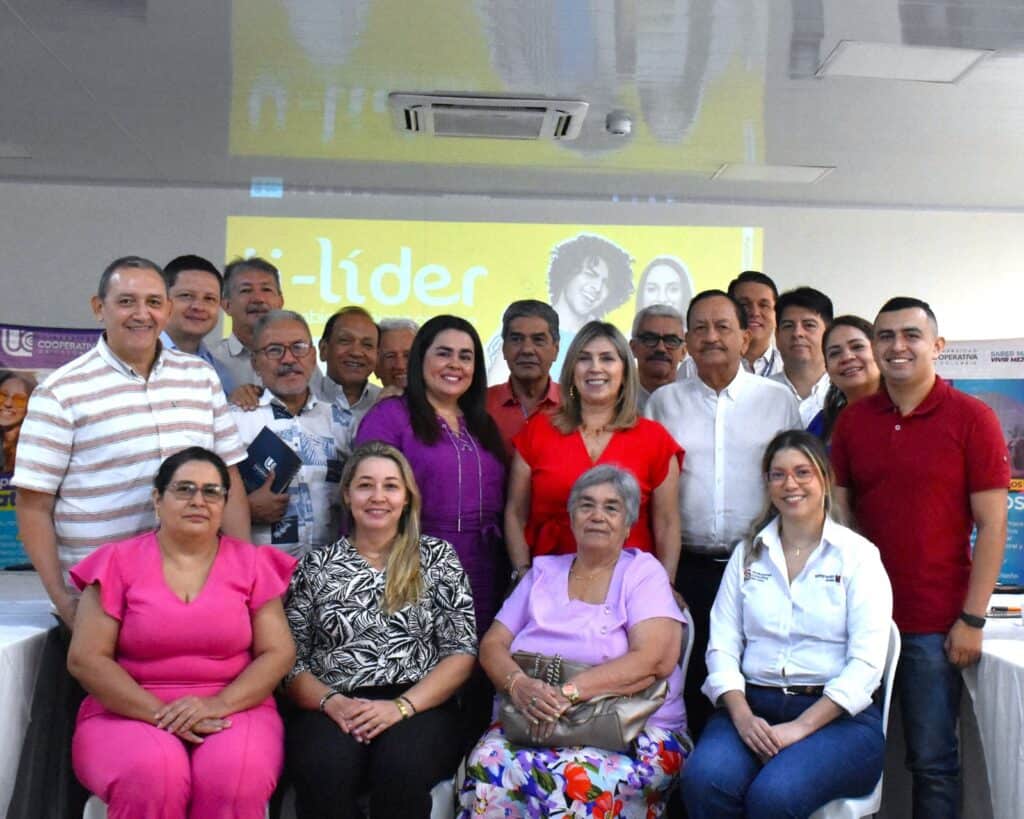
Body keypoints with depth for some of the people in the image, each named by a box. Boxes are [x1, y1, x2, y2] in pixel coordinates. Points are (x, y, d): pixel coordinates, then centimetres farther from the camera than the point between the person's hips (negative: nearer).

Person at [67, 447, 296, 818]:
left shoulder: (252, 563, 8)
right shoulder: (118, 562, 5)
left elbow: (278, 653, 2)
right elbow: (85, 658, -2)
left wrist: (219, 704, -16)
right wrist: (159, 712, -15)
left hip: (233, 709, 1)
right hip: (129, 712, -1)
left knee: (239, 773, -32)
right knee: (152, 773, -34)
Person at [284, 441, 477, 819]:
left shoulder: (438, 557, 11)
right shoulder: (315, 567, 14)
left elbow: (461, 651, 3)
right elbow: (290, 660, 8)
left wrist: (402, 706, -11)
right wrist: (332, 703, -13)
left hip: (418, 707, 0)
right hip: (332, 710, 1)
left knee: (403, 768, -34)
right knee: (325, 772, -33)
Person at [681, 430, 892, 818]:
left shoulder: (858, 555, 4)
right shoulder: (748, 554, 15)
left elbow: (866, 662, -6)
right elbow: (722, 645, 6)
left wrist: (801, 727, -16)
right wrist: (742, 717, -12)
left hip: (837, 715, -3)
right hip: (753, 705, 3)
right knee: (704, 779, -28)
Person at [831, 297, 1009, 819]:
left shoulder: (972, 418, -4)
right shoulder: (853, 420, 6)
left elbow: (992, 525, -5)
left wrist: (972, 619, -9)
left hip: (935, 624, -3)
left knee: (932, 760, 4)